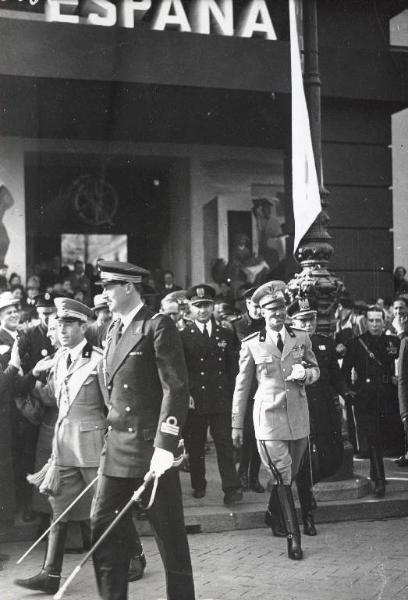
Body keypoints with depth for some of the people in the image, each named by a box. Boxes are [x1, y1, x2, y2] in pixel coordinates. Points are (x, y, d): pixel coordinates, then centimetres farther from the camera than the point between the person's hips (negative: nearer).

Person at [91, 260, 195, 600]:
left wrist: (165, 446, -21)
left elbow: (176, 389, -16)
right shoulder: (113, 331, 15)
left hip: (152, 446, -8)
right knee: (103, 525, 8)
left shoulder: (158, 327, -10)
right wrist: (111, 438, 15)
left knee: (169, 534, 3)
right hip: (117, 448, 8)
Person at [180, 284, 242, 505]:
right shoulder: (182, 337, 3)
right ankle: (198, 486, 19)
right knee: (195, 446, 6)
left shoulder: (226, 335, 11)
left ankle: (231, 488, -2)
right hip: (194, 402, -1)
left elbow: (233, 368, 11)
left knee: (225, 444, -3)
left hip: (221, 401, 1)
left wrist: (230, 394, 2)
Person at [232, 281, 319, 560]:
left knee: (289, 474, 12)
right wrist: (237, 424, 7)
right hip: (269, 416, -3)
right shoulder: (251, 344, 0)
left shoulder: (302, 338, 7)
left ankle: (274, 514, 39)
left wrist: (306, 373, -7)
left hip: (298, 416, 3)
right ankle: (293, 537, -2)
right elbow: (242, 386, 6)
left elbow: (315, 369, 18)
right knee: (282, 477, -7)